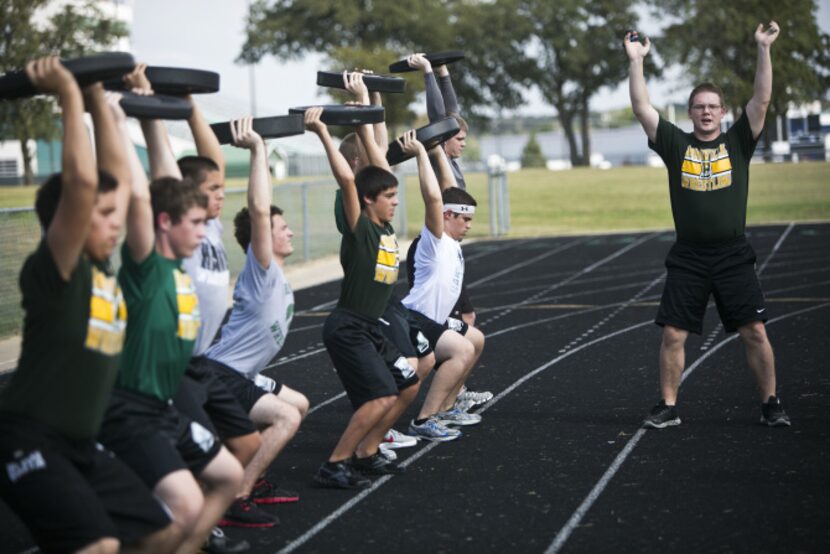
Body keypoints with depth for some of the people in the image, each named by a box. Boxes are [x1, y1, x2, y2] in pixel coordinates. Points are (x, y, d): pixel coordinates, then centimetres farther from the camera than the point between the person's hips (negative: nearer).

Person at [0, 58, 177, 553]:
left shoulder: (101, 267, 7)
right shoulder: (53, 269, -15)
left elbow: (120, 179, 14)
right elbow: (81, 179, -28)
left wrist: (100, 101, 11)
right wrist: (70, 96, -21)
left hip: (80, 442, 9)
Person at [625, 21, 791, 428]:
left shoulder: (737, 142, 5)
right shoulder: (676, 144, 6)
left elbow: (761, 100, -4)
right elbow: (642, 108, 0)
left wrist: (764, 49, -10)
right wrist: (636, 60, -5)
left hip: (733, 256, -1)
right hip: (687, 259, 1)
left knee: (754, 332, -1)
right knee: (673, 334, 0)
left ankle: (771, 404, 10)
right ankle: (668, 407, 12)